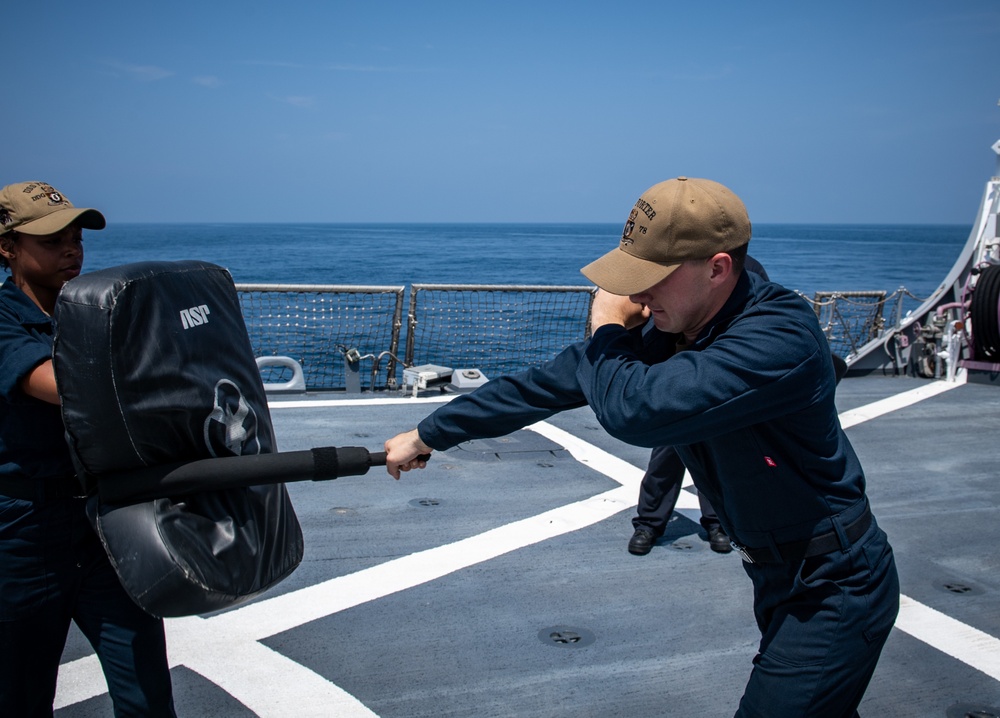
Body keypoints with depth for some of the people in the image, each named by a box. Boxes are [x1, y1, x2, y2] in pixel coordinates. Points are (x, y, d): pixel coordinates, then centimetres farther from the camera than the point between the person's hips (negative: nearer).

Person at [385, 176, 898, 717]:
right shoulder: (664, 328, -6)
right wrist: (429, 435, 5)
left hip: (834, 585, -8)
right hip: (777, 572, 8)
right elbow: (549, 383, -1)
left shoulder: (781, 336, -31)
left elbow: (636, 409, -41)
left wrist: (607, 329, -20)